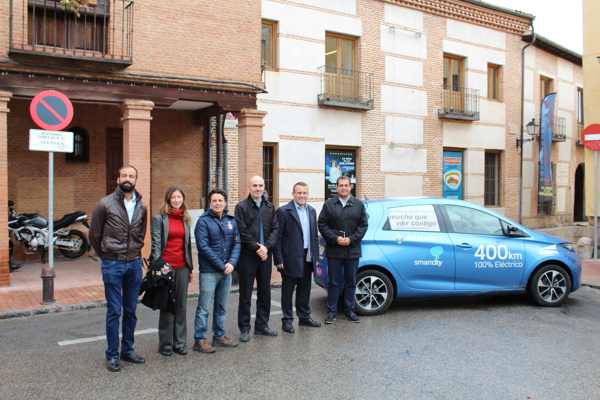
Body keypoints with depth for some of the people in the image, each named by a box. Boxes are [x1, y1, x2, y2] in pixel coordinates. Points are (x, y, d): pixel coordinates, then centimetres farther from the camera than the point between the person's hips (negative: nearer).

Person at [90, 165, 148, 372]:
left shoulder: (141, 207, 6)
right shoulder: (105, 204, -6)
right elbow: (94, 235, 2)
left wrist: (135, 252, 12)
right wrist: (106, 256, 10)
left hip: (134, 263, 4)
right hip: (113, 264, -4)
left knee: (130, 311, 12)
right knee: (114, 311, 1)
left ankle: (127, 350, 24)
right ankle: (112, 355, 13)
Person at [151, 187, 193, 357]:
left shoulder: (185, 219, 12)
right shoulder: (160, 218, -2)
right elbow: (156, 243, -6)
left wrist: (190, 267, 14)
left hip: (182, 267, 4)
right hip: (166, 266, -4)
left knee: (181, 306, 8)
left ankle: (180, 343, 18)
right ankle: (165, 344, 14)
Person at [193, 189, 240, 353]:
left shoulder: (231, 221, 8)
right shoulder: (204, 221, -7)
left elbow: (236, 243, 5)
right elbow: (203, 247, -14)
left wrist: (231, 263, -11)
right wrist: (221, 265, -15)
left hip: (227, 271, 5)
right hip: (209, 271, -5)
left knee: (222, 307, 15)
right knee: (204, 307, -1)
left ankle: (219, 335, 27)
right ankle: (199, 340, 9)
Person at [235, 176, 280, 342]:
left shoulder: (269, 207, 10)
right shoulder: (242, 207, -4)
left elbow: (275, 229, 4)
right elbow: (242, 232, -11)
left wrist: (266, 247, -10)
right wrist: (256, 247, -13)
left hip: (265, 255, 5)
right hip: (247, 255, -4)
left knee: (265, 292, 11)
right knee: (245, 294, 2)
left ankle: (262, 325, 23)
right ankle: (244, 328, 11)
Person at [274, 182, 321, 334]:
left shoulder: (311, 211, 11)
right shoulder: (283, 211, -9)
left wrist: (315, 255, 9)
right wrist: (279, 260, -15)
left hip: (307, 258, 6)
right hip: (290, 258, -6)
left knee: (305, 290, 15)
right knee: (288, 290, 5)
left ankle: (304, 317, 28)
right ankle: (287, 320, 15)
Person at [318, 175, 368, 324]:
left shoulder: (359, 205, 6)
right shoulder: (329, 204, 3)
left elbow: (363, 225, 2)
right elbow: (322, 224, -2)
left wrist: (351, 239, -10)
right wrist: (335, 238, -12)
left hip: (352, 250, 2)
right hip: (334, 250, -1)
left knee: (351, 282, 10)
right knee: (334, 282, 3)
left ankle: (350, 310, 21)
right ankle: (331, 311, 12)